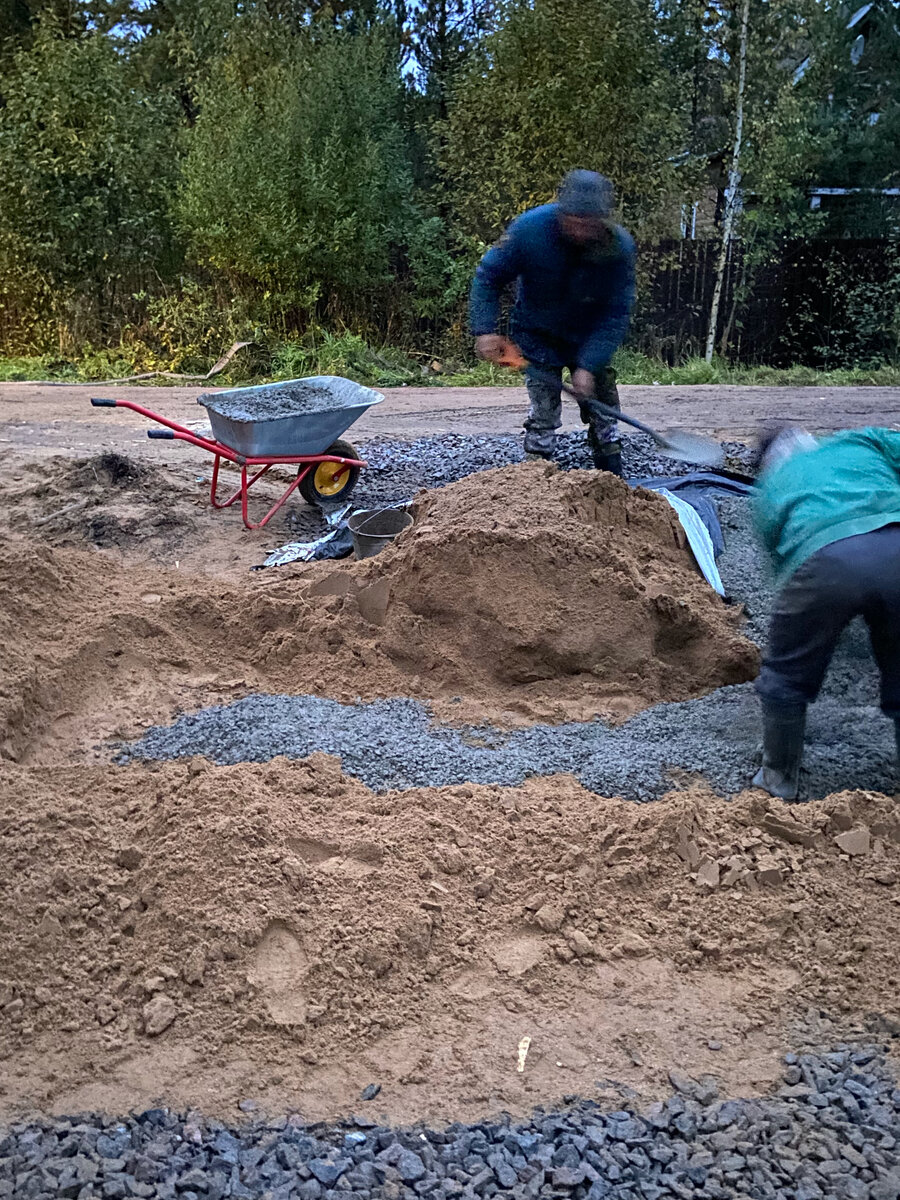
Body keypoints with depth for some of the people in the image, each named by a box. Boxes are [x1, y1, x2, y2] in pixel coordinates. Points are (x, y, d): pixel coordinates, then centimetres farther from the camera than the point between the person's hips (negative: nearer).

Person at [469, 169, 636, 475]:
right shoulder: (529, 229, -27)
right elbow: (488, 276, -15)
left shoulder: (619, 246, -24)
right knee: (543, 415, -5)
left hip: (589, 340, 2)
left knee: (603, 412, 9)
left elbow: (616, 314, -20)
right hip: (539, 338, -2)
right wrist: (485, 330, -25)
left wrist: (589, 366, -28)